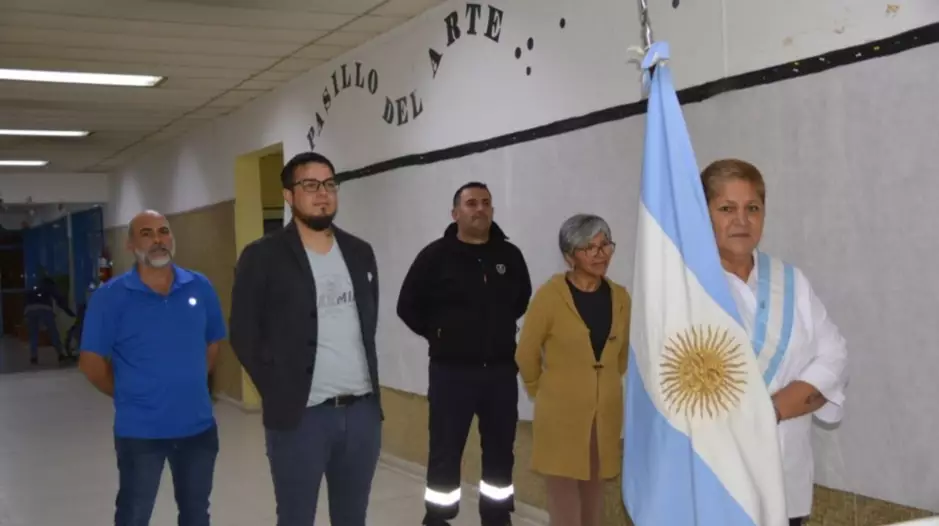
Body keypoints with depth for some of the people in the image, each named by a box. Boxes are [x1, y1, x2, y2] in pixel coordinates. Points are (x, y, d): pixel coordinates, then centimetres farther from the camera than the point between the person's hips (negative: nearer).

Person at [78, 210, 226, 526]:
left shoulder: (200, 287, 0)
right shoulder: (111, 296, -11)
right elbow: (91, 361, -7)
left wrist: (189, 386, 7)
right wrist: (130, 396, 0)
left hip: (198, 425, 4)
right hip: (140, 430, -3)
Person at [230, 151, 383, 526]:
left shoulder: (360, 252, 10)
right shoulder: (262, 257, -5)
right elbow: (244, 334, -3)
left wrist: (367, 378, 9)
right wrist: (278, 392, -6)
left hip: (363, 410, 5)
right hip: (301, 415, -5)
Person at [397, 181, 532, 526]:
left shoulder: (509, 255, 4)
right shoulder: (436, 256, -6)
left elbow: (523, 300, 21)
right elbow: (408, 306, 0)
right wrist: (439, 335, 1)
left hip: (501, 371, 3)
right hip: (452, 371, -3)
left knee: (500, 451, 11)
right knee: (446, 452, 2)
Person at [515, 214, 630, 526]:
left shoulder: (620, 297, 2)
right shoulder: (550, 295, -12)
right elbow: (526, 354, -2)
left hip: (604, 417, 5)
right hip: (561, 416, -4)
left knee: (593, 495, 14)